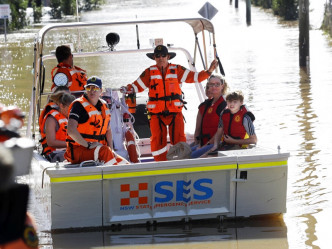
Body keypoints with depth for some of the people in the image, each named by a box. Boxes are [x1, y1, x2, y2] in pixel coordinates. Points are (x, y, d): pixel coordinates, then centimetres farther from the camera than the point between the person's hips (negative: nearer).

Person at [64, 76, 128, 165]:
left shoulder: (104, 106, 14)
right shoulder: (79, 105, -9)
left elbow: (108, 130, 23)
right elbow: (71, 130, -21)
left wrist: (111, 150, 8)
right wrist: (88, 145, -24)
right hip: (77, 150, -8)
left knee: (124, 163, -7)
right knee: (104, 151, -35)